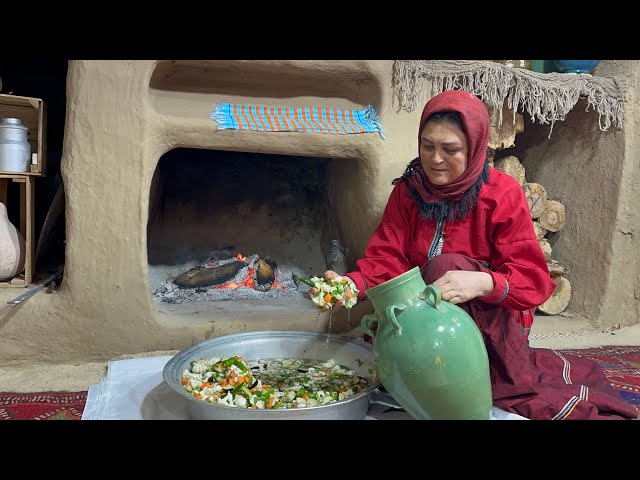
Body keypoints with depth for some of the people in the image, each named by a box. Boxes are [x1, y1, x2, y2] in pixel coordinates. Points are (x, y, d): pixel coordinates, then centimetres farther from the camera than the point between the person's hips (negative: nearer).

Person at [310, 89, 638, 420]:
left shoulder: (503, 194, -11)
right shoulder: (407, 191, -1)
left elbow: (533, 280, -17)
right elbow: (386, 258, -8)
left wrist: (483, 283, -39)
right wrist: (354, 284, -31)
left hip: (491, 316, -5)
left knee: (445, 266, -31)